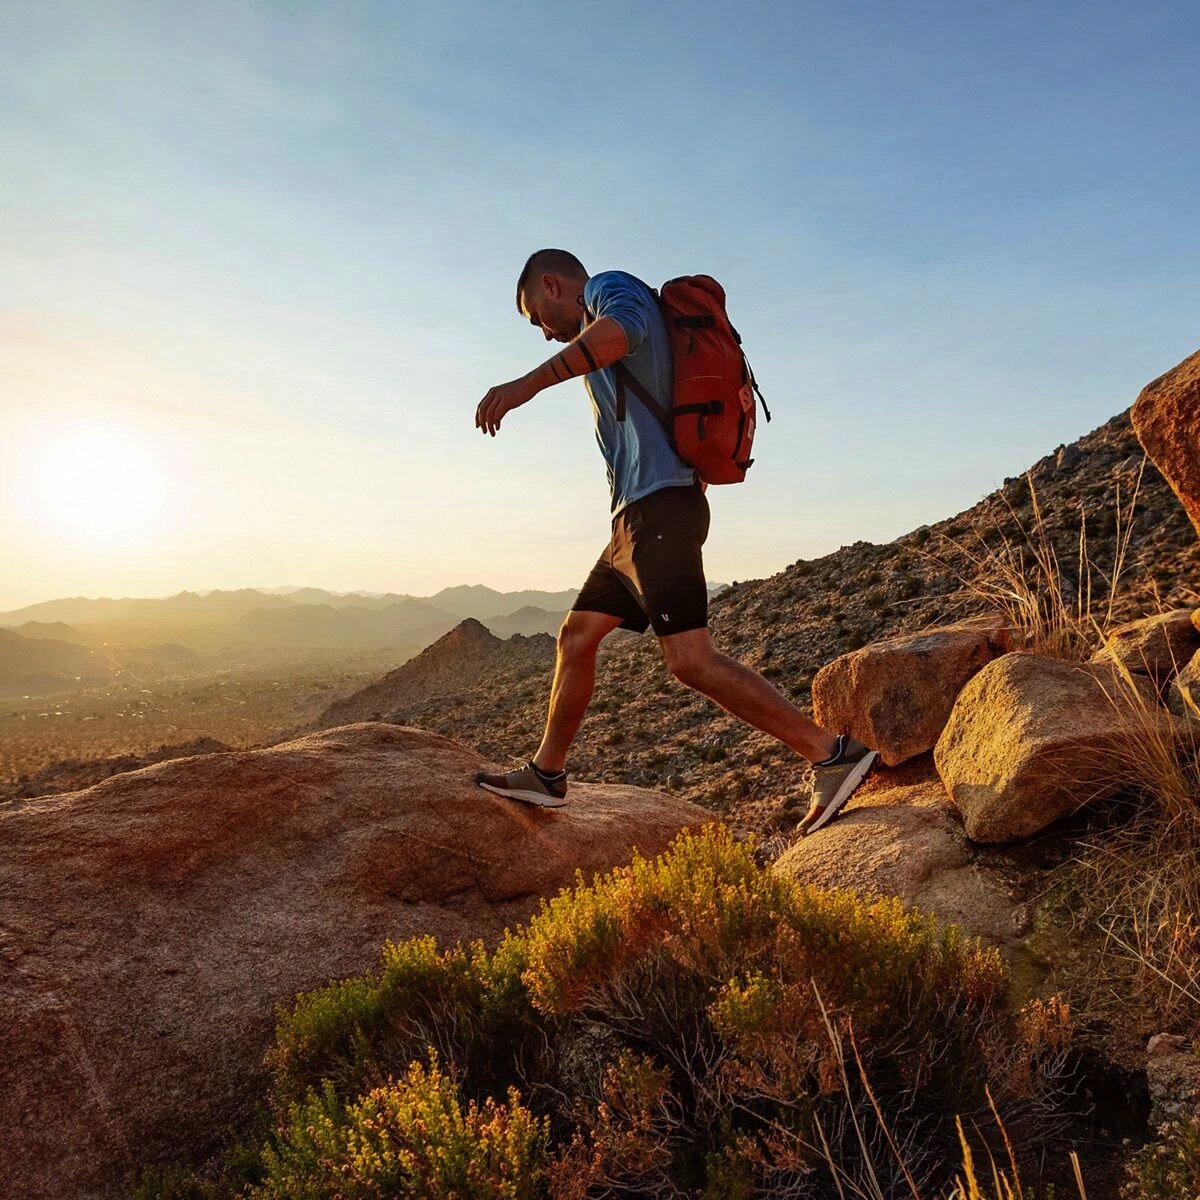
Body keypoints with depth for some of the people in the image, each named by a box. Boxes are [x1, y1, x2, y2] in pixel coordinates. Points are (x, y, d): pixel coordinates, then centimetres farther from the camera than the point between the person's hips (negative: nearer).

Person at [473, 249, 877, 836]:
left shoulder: (611, 287, 3)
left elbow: (621, 327, -26)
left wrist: (526, 384, -34)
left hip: (657, 508, -10)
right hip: (637, 519, 10)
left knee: (690, 660, -16)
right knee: (575, 637, 14)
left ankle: (832, 755, -11)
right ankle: (545, 774, 25)